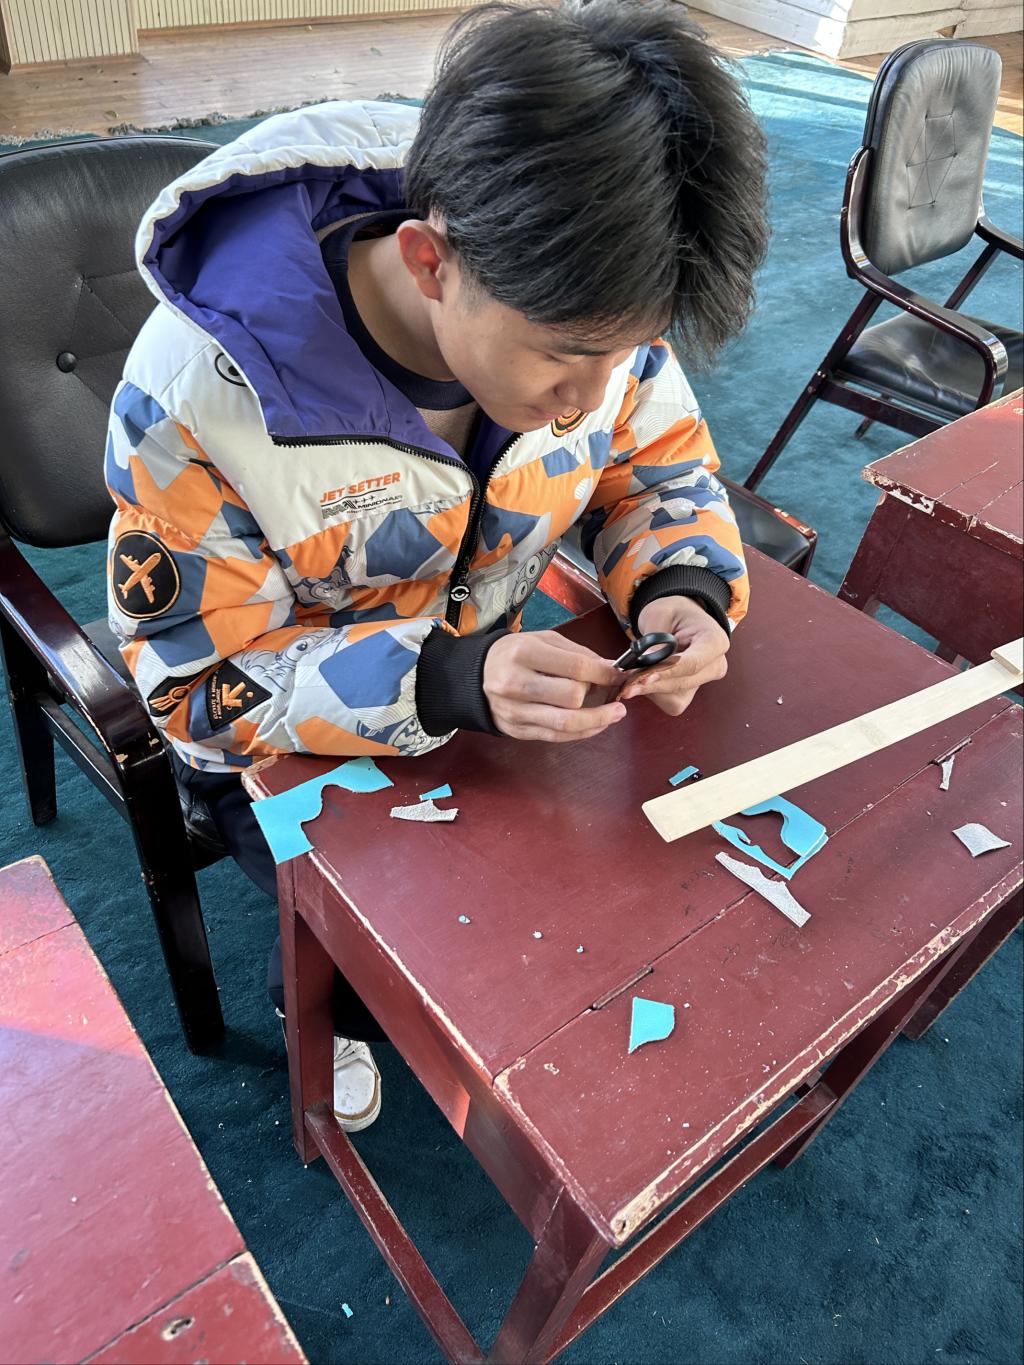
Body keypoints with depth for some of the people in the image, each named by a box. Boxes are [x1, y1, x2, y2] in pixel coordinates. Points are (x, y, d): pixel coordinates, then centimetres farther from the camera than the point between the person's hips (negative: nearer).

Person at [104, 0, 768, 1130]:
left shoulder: (584, 298, -18)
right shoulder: (199, 393, -32)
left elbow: (662, 462, -1)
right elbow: (198, 679, -24)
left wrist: (684, 584, -25)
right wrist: (446, 686, -40)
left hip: (495, 665, 5)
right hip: (285, 737, -3)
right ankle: (327, 1005, 27)